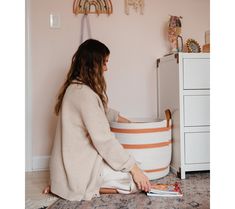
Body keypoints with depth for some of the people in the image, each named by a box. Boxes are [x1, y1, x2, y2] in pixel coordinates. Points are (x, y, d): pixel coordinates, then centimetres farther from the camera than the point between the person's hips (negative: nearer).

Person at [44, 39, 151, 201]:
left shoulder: (75, 87, 9)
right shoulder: (84, 93, -22)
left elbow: (103, 111, 27)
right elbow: (103, 139, -25)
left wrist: (120, 118, 38)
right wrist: (134, 168, -18)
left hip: (72, 162, 10)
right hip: (80, 167, -10)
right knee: (139, 182, -3)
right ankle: (83, 189, -4)